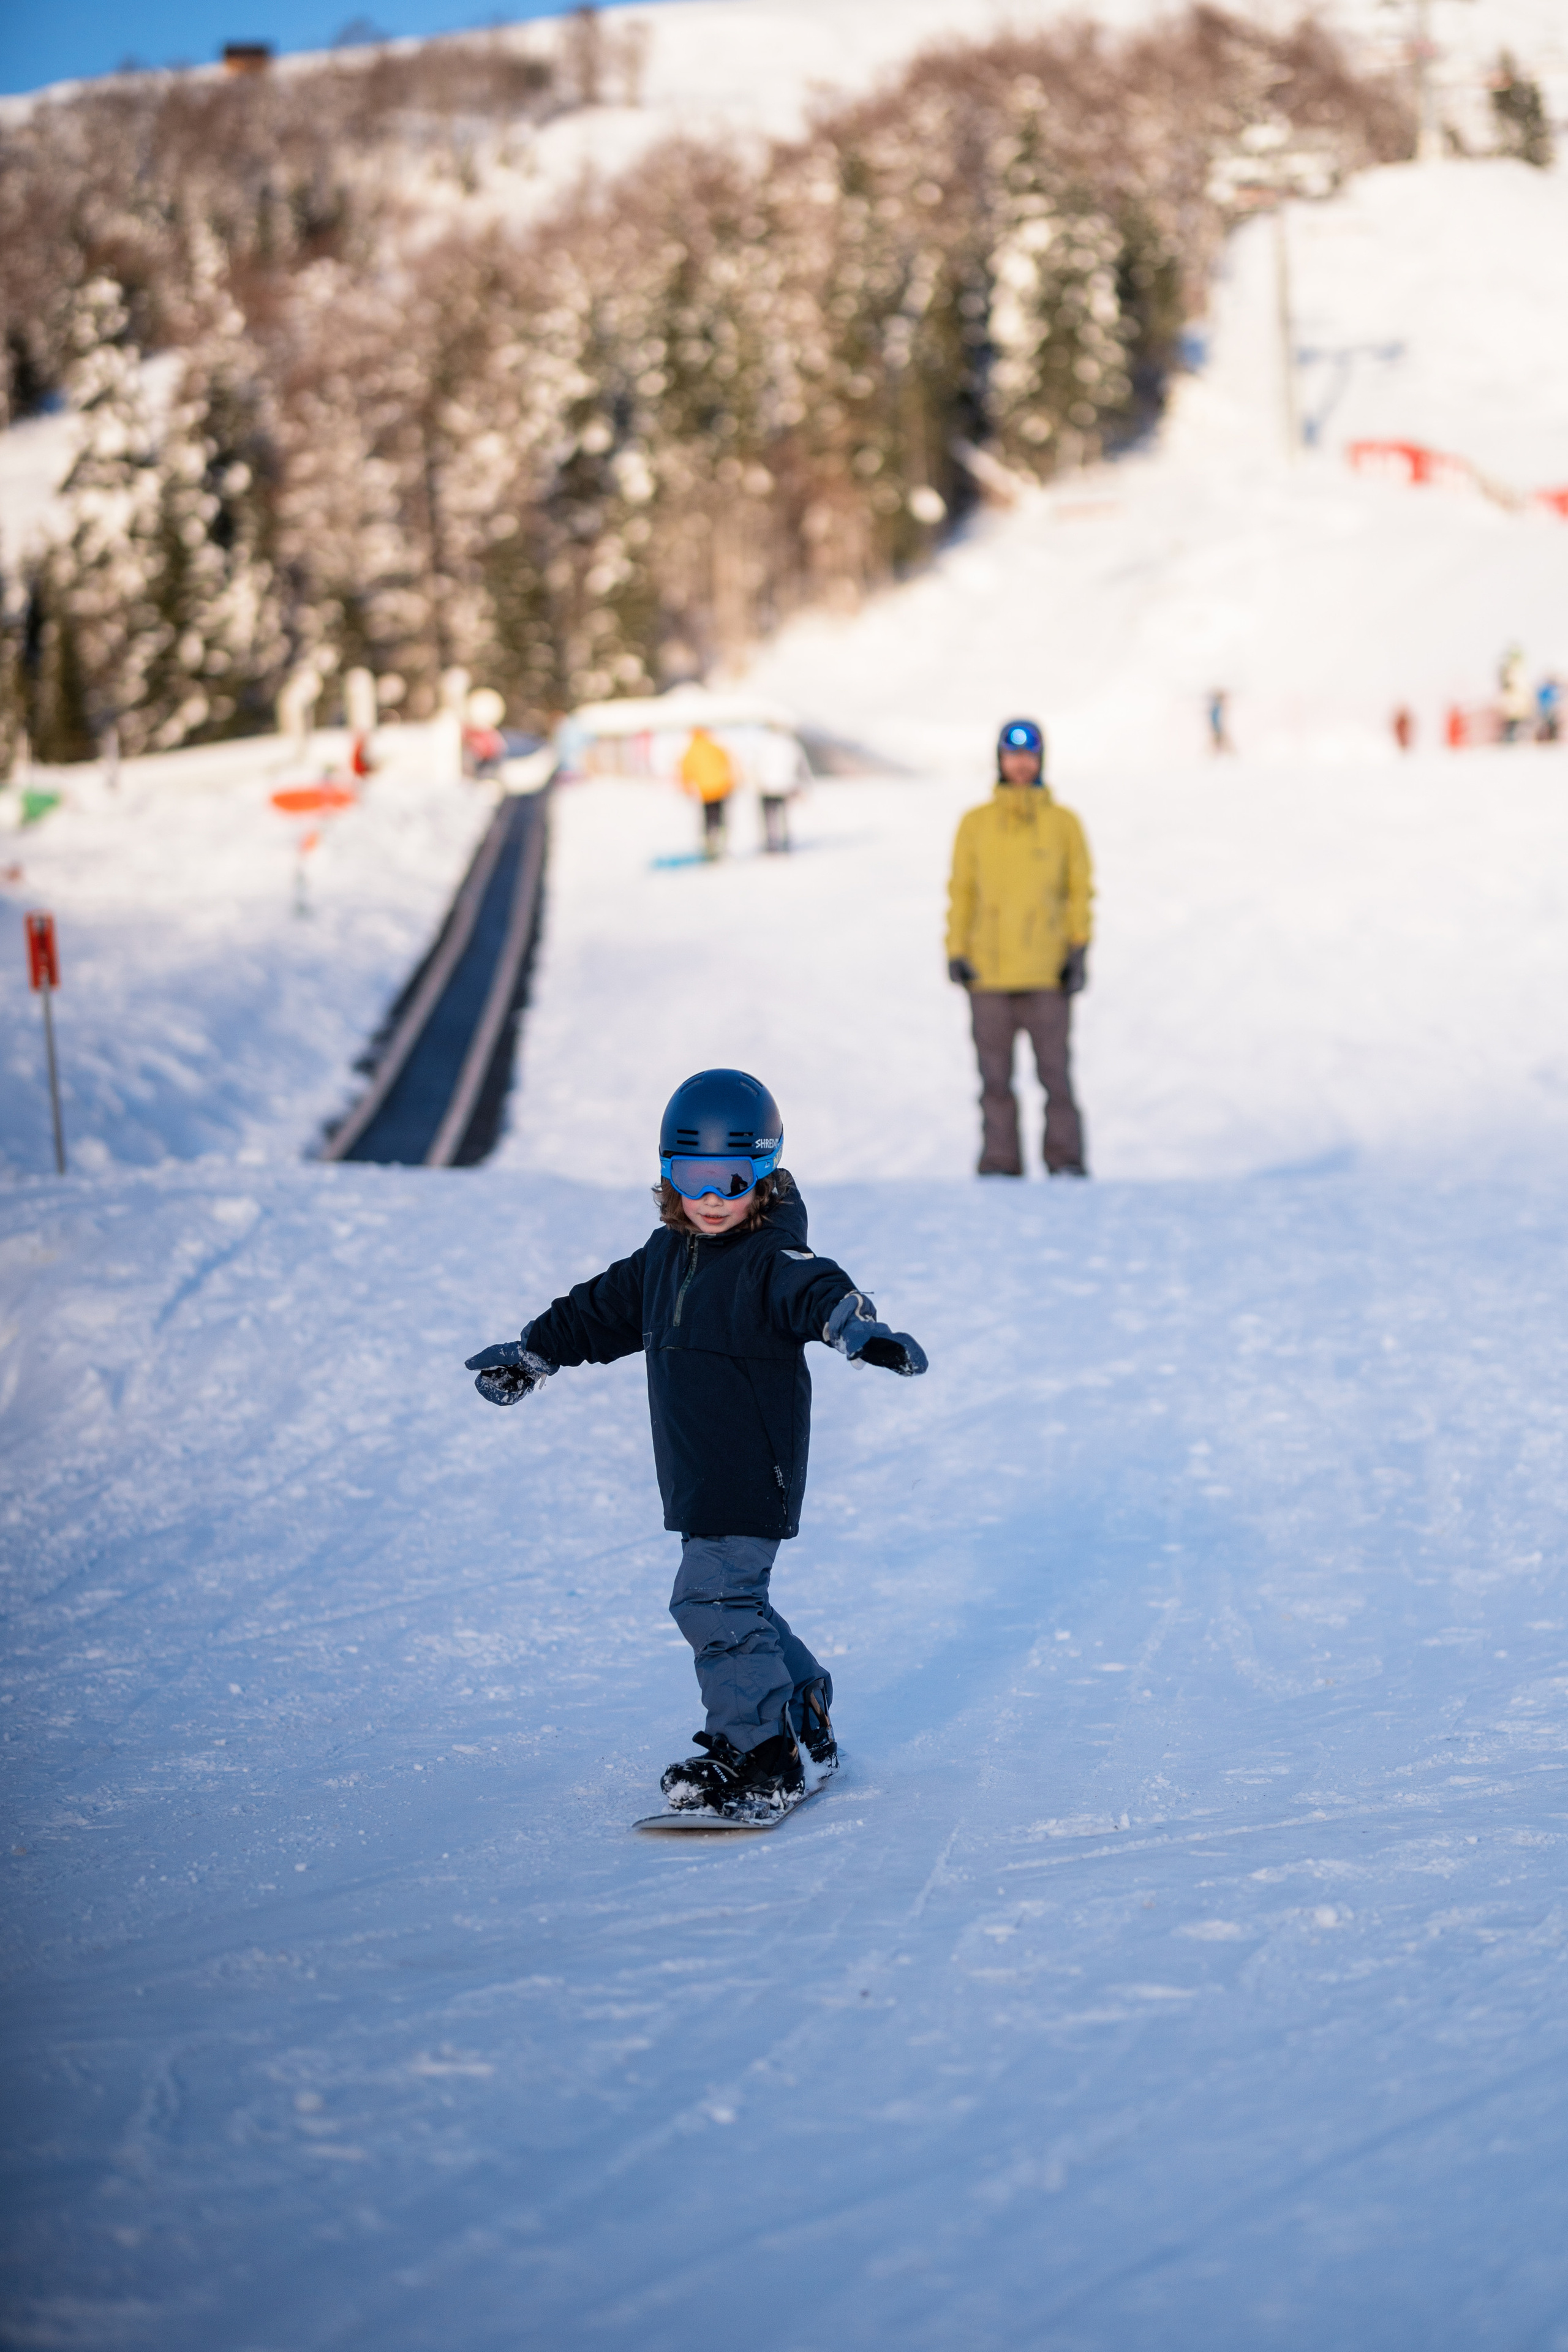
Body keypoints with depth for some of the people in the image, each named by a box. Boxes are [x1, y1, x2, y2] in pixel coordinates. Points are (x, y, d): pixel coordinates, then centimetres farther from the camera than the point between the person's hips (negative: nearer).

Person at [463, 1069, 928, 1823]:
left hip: (754, 1473, -9)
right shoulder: (664, 1256, 10)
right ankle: (803, 1716, 32)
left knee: (713, 1600, -12)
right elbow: (601, 1310, 25)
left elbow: (818, 1292, -36)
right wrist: (530, 1353, 31)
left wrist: (857, 1327, -57)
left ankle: (758, 1757, -3)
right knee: (731, 1601, 16)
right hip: (696, 1478, 9)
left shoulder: (772, 1258, -15)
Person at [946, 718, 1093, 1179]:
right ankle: (999, 1164, 6)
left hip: (1047, 974, -1)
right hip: (988, 972, 1)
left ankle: (1066, 1163, 2)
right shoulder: (975, 824, 10)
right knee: (995, 1075, 2)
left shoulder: (1063, 823, 7)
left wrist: (1079, 951, -3)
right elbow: (961, 891, 10)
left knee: (1055, 1071, -4)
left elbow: (1080, 890, 7)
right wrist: (957, 951, 0)